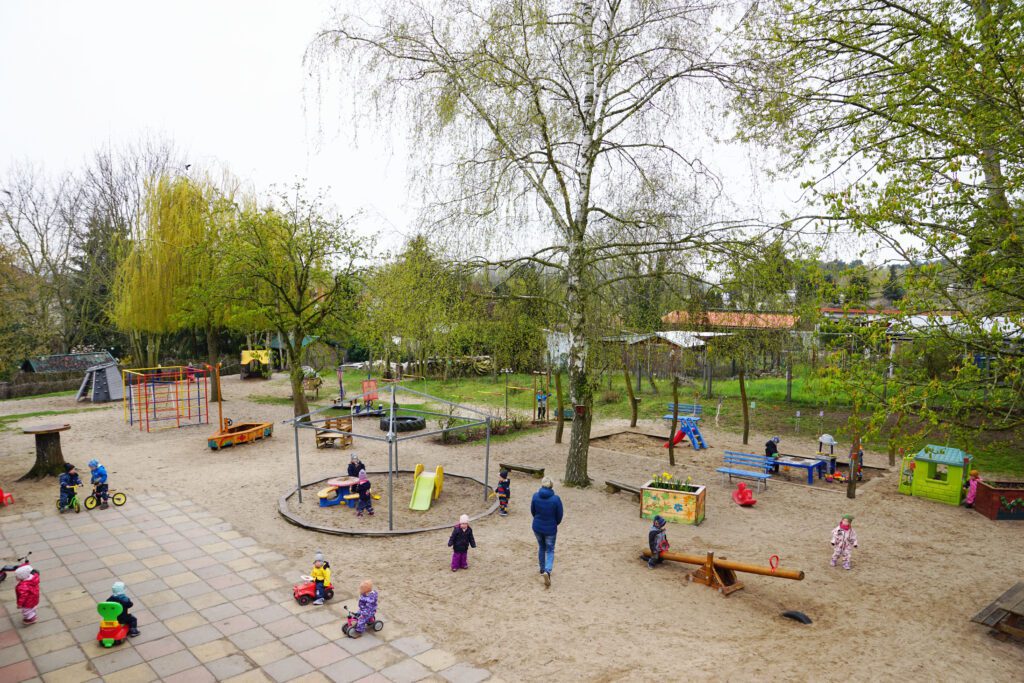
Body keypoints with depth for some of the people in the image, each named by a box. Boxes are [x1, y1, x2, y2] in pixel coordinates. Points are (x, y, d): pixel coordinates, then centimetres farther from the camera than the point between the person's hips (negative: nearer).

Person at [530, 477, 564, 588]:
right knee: (550, 551, 12)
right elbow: (559, 516, -8)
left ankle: (542, 569, 37)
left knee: (541, 547, 25)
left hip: (537, 527, 3)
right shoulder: (556, 499, -18)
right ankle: (547, 571, -9)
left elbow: (532, 511, 3)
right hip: (550, 529, -3)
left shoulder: (535, 496, -11)